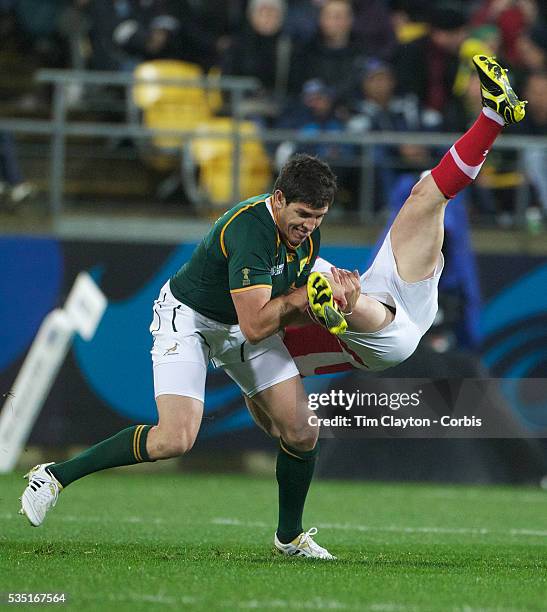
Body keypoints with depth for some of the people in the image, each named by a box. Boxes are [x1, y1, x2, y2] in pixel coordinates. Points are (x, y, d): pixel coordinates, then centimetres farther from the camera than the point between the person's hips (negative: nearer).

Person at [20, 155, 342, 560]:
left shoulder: (307, 233, -7)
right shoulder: (249, 230, -34)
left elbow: (293, 303, 10)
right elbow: (255, 326, -34)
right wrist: (307, 294, -26)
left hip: (247, 322, 8)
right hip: (189, 318, -8)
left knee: (303, 432, -3)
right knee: (175, 439, -25)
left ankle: (290, 536, 21)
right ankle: (55, 476, -9)